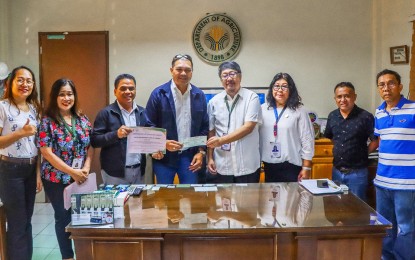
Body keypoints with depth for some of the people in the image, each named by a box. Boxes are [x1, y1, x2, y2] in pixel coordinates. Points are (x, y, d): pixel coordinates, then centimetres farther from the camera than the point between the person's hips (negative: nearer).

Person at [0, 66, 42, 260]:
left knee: (26, 220, 14)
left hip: (30, 169, 6)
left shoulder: (34, 109, 9)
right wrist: (20, 133, -26)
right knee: (17, 222, 1)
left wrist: (38, 172, 8)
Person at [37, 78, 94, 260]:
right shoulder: (47, 121, -10)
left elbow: (90, 146, 7)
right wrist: (72, 171, -18)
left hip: (81, 178, 4)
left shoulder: (82, 119, 4)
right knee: (63, 216, 8)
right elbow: (46, 152, -15)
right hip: (56, 179, -4)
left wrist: (86, 167, -10)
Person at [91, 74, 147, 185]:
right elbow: (94, 140, -8)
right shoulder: (106, 113, -5)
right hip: (115, 173, -4)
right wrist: (116, 134, -22)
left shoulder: (142, 112, 8)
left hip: (139, 171, 4)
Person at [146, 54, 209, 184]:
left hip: (190, 155, 3)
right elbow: (149, 124, -3)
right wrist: (162, 143, -16)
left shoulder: (199, 95, 6)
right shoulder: (158, 94, -5)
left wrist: (201, 152, 2)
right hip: (164, 155, -2)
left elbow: (204, 126, 9)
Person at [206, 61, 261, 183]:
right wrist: (210, 158, 5)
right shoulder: (214, 101, 5)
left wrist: (221, 140, -20)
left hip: (247, 166, -2)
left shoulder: (251, 97, -4)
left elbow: (248, 127, -14)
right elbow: (211, 131, 9)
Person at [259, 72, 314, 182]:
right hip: (269, 166, 3)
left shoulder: (299, 111, -3)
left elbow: (307, 141, -3)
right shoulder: (263, 109, 6)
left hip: (291, 166, -3)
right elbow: (256, 136, 8)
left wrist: (306, 168, -5)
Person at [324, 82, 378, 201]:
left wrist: (361, 154, -5)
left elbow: (376, 141, -10)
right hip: (337, 171, 5)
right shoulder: (332, 116, 3)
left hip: (357, 172, -5)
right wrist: (339, 152, 9)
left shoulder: (366, 117, -14)